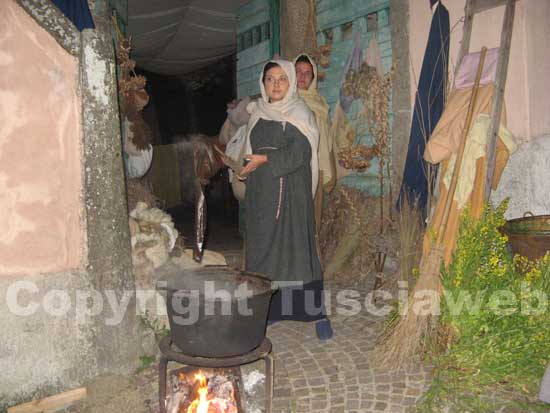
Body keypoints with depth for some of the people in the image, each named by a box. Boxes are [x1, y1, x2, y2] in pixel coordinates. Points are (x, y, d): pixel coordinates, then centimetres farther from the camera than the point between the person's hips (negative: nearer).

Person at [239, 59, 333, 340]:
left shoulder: (300, 114, -1)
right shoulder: (256, 114, 13)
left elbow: (299, 155, -12)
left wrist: (266, 159, -14)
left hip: (293, 193, -4)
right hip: (261, 194, 5)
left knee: (298, 247, -7)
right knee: (263, 247, 5)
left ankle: (317, 313, 0)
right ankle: (268, 308, 17)